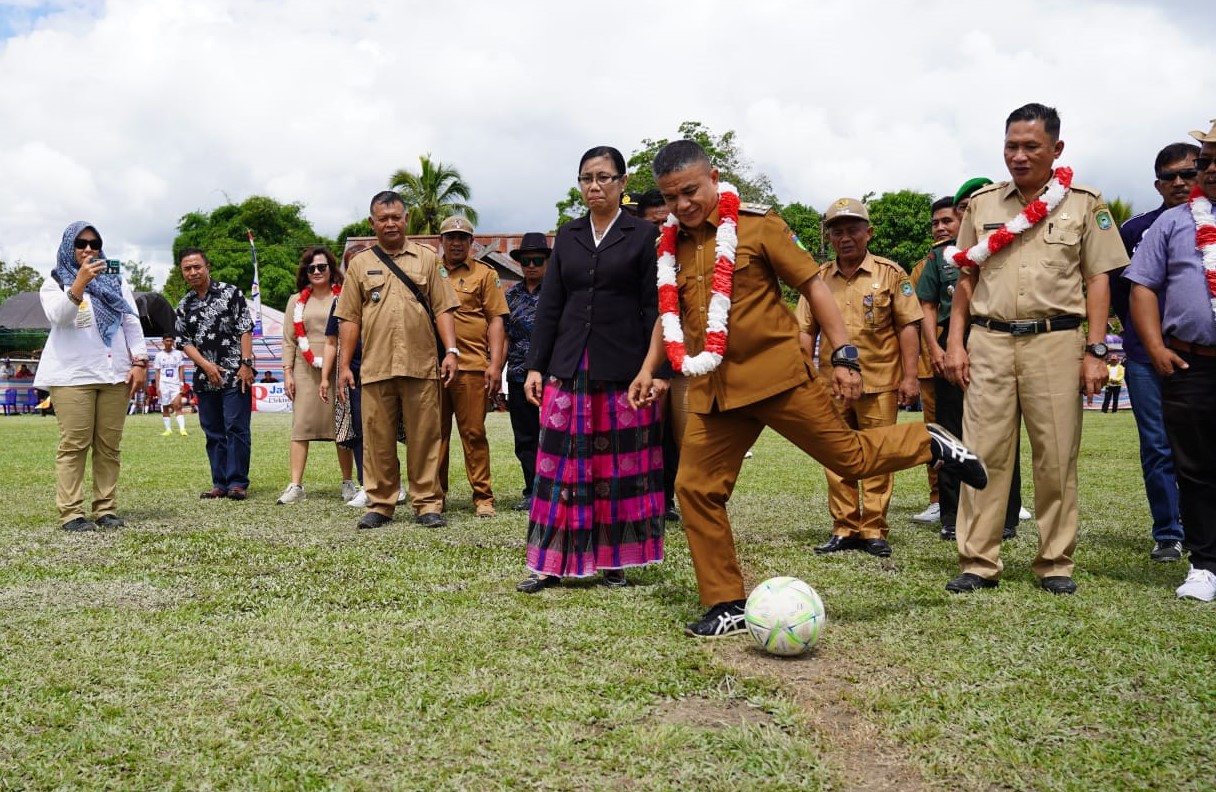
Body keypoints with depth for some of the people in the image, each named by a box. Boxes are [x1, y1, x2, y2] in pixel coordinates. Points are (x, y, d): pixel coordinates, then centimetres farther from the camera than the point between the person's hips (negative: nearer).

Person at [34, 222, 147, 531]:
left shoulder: (115, 281, 19)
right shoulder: (55, 282, 9)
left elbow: (132, 323, 13)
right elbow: (57, 316, -12)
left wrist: (140, 362, 1)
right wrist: (80, 283, -26)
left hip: (115, 374, 3)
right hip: (72, 375, -3)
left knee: (109, 445, 1)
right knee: (73, 444, -8)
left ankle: (106, 509, 4)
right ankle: (71, 513, -9)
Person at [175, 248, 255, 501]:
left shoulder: (231, 293, 0)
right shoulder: (184, 306, 13)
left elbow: (245, 330, -4)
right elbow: (184, 341, 8)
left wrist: (246, 364, -13)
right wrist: (206, 365, -7)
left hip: (235, 375, -5)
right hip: (204, 379, 5)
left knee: (236, 428, -6)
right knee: (213, 432, 8)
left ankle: (237, 482, -2)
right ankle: (220, 483, 15)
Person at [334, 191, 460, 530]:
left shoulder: (427, 258, 10)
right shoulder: (360, 263, 12)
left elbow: (443, 309, 6)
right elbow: (349, 319, 10)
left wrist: (451, 351, -5)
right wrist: (344, 364, 4)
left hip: (422, 366, -1)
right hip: (375, 368, 1)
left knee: (424, 438, 1)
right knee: (377, 439, 4)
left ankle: (428, 504, 9)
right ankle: (380, 505, 14)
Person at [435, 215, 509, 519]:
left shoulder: (484, 274, 6)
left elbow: (496, 321, 2)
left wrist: (495, 364, -7)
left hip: (471, 366, -3)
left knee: (474, 433, 0)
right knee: (435, 433, 8)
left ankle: (483, 497, 7)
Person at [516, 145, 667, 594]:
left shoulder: (644, 235, 2)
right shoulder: (567, 236, 12)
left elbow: (654, 309, -2)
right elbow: (549, 305, 11)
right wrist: (535, 366, 5)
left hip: (624, 368, -3)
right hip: (569, 367, 3)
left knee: (620, 466, 3)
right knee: (562, 464, 1)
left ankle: (615, 562, 15)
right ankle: (551, 564, 8)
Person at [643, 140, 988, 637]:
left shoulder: (757, 224, -6)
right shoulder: (671, 246, 10)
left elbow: (812, 285, -4)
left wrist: (844, 356, -9)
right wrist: (649, 368, 15)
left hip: (775, 375, -5)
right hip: (711, 389, 5)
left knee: (851, 456, 1)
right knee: (696, 488, -1)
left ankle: (930, 445, 32)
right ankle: (726, 606, 12)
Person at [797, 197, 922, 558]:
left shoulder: (890, 274, 0)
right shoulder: (819, 278, 8)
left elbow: (908, 326, -1)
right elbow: (806, 330, 10)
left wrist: (909, 376, -7)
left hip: (879, 384, -3)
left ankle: (873, 530, 12)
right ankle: (844, 529, 17)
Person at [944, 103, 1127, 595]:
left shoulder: (1084, 204, 7)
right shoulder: (982, 203, 12)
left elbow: (1097, 279, 4)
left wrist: (1095, 351, -3)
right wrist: (955, 341, 5)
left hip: (1056, 341, -1)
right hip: (989, 341, 1)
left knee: (1056, 457, 2)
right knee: (984, 454, -1)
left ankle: (1055, 563, 14)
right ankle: (978, 562, 5)